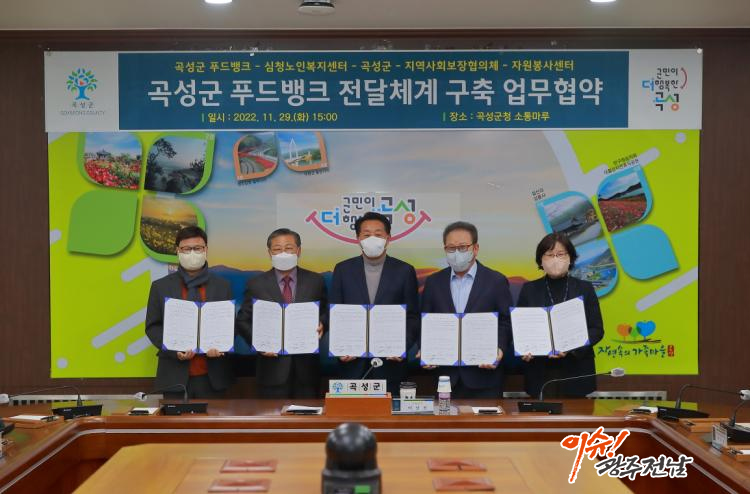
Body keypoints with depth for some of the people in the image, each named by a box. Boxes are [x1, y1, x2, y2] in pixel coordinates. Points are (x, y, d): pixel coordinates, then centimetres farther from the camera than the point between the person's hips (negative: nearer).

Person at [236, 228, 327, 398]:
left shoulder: (315, 281, 6)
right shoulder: (256, 284, 2)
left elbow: (326, 313, 12)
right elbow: (243, 321, 4)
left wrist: (321, 325, -10)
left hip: (306, 367, 1)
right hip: (272, 368, -1)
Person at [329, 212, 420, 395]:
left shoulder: (405, 271, 3)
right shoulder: (343, 270, 6)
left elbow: (412, 317, 4)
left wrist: (403, 347, -11)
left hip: (391, 361, -1)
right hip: (353, 363, 1)